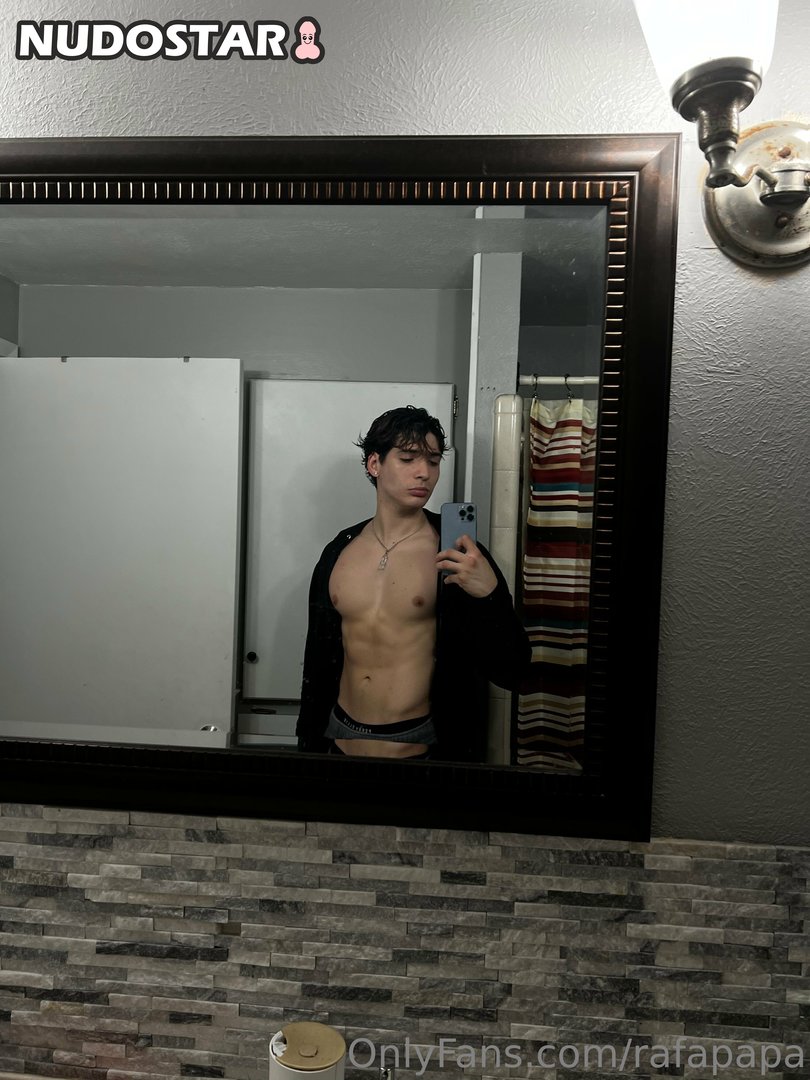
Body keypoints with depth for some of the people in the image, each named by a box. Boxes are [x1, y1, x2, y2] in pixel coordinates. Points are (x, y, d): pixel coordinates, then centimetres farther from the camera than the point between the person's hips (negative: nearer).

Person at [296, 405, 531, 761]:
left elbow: (510, 672, -14)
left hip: (420, 747, -3)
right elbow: (318, 660, 10)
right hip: (342, 742, 3)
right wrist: (308, 743, 13)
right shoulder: (338, 551, 1)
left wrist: (489, 594, -29)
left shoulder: (458, 554, -11)